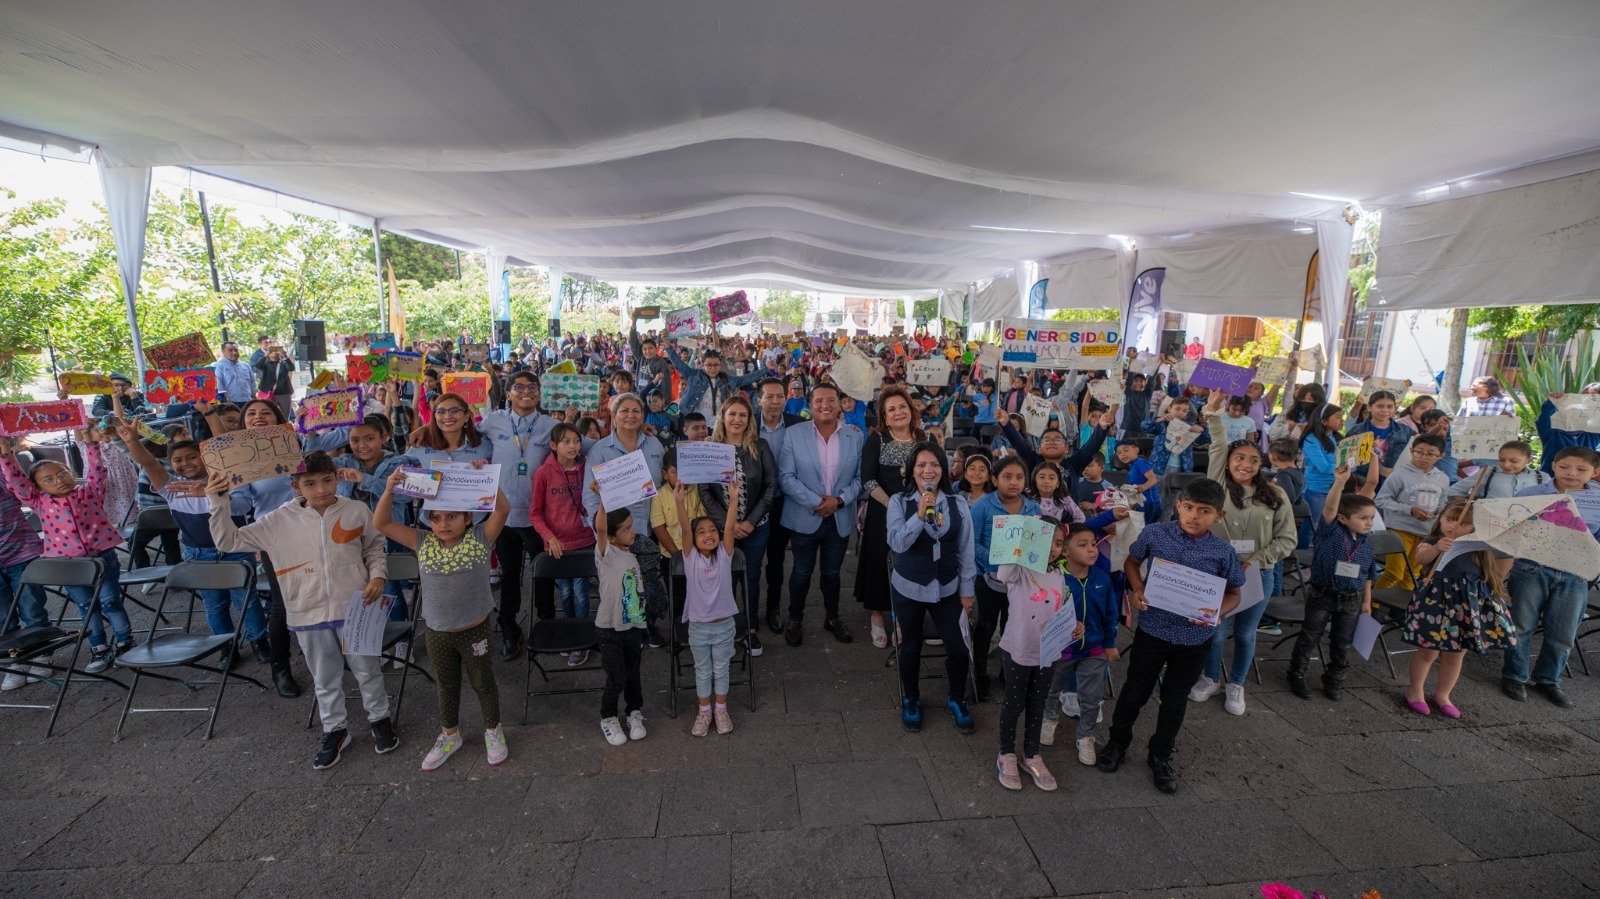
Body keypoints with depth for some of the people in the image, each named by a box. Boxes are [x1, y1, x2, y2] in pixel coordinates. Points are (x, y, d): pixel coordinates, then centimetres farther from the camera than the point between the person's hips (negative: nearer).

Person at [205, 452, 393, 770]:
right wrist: (219, 502, -10)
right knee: (325, 679, 18)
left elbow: (375, 547, 6)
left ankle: (379, 719, 34)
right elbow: (229, 540, 1)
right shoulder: (279, 522, -4)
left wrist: (377, 576, -9)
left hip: (354, 608, -1)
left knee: (367, 670, 13)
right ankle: (334, 731, 37)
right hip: (309, 615, 2)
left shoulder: (357, 511, -6)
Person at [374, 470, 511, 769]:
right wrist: (389, 490, -20)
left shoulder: (480, 538, -12)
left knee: (483, 683, 15)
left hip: (476, 632, -3)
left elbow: (503, 509, -25)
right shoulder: (422, 543, -4)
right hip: (437, 634, 3)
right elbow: (382, 523, -6)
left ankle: (492, 730, 39)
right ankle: (449, 735, 46)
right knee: (447, 686, 23)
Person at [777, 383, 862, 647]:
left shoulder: (855, 437, 0)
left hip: (840, 519, 2)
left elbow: (860, 477, 0)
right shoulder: (793, 434, -7)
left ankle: (832, 617, 38)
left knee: (832, 572, 17)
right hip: (804, 518, -2)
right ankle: (795, 619, 32)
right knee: (802, 572, 11)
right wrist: (815, 502, -19)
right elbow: (786, 477, -11)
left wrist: (839, 500, -16)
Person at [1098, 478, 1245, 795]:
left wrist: (1218, 612, -18)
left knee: (1175, 699, 17)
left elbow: (1233, 593, 2)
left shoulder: (1223, 552, -11)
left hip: (1195, 638, 1)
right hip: (1152, 629, 0)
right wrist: (1137, 589, -13)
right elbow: (1132, 561, 4)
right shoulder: (1154, 533, -12)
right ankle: (1118, 743, 36)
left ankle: (1161, 756, 38)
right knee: (1135, 691, 13)